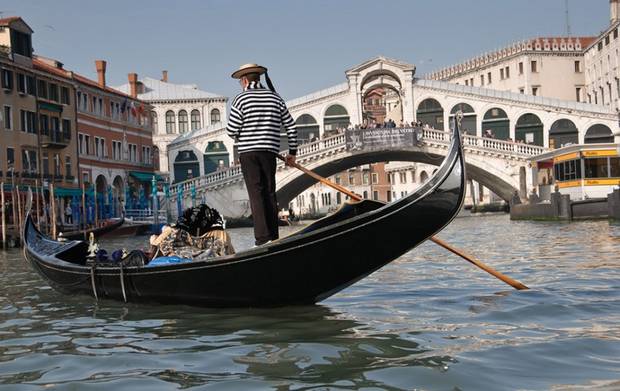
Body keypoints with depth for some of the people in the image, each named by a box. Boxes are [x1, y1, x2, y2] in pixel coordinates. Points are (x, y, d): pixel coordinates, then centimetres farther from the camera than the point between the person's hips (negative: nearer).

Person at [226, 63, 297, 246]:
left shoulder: (241, 99, -4)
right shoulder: (275, 98, 9)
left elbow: (231, 130, -6)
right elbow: (291, 126, 10)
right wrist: (292, 152, 18)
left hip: (248, 152, -4)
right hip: (270, 152, 4)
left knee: (256, 193, -4)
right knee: (270, 193, 10)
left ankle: (262, 237, -10)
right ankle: (273, 236, 12)